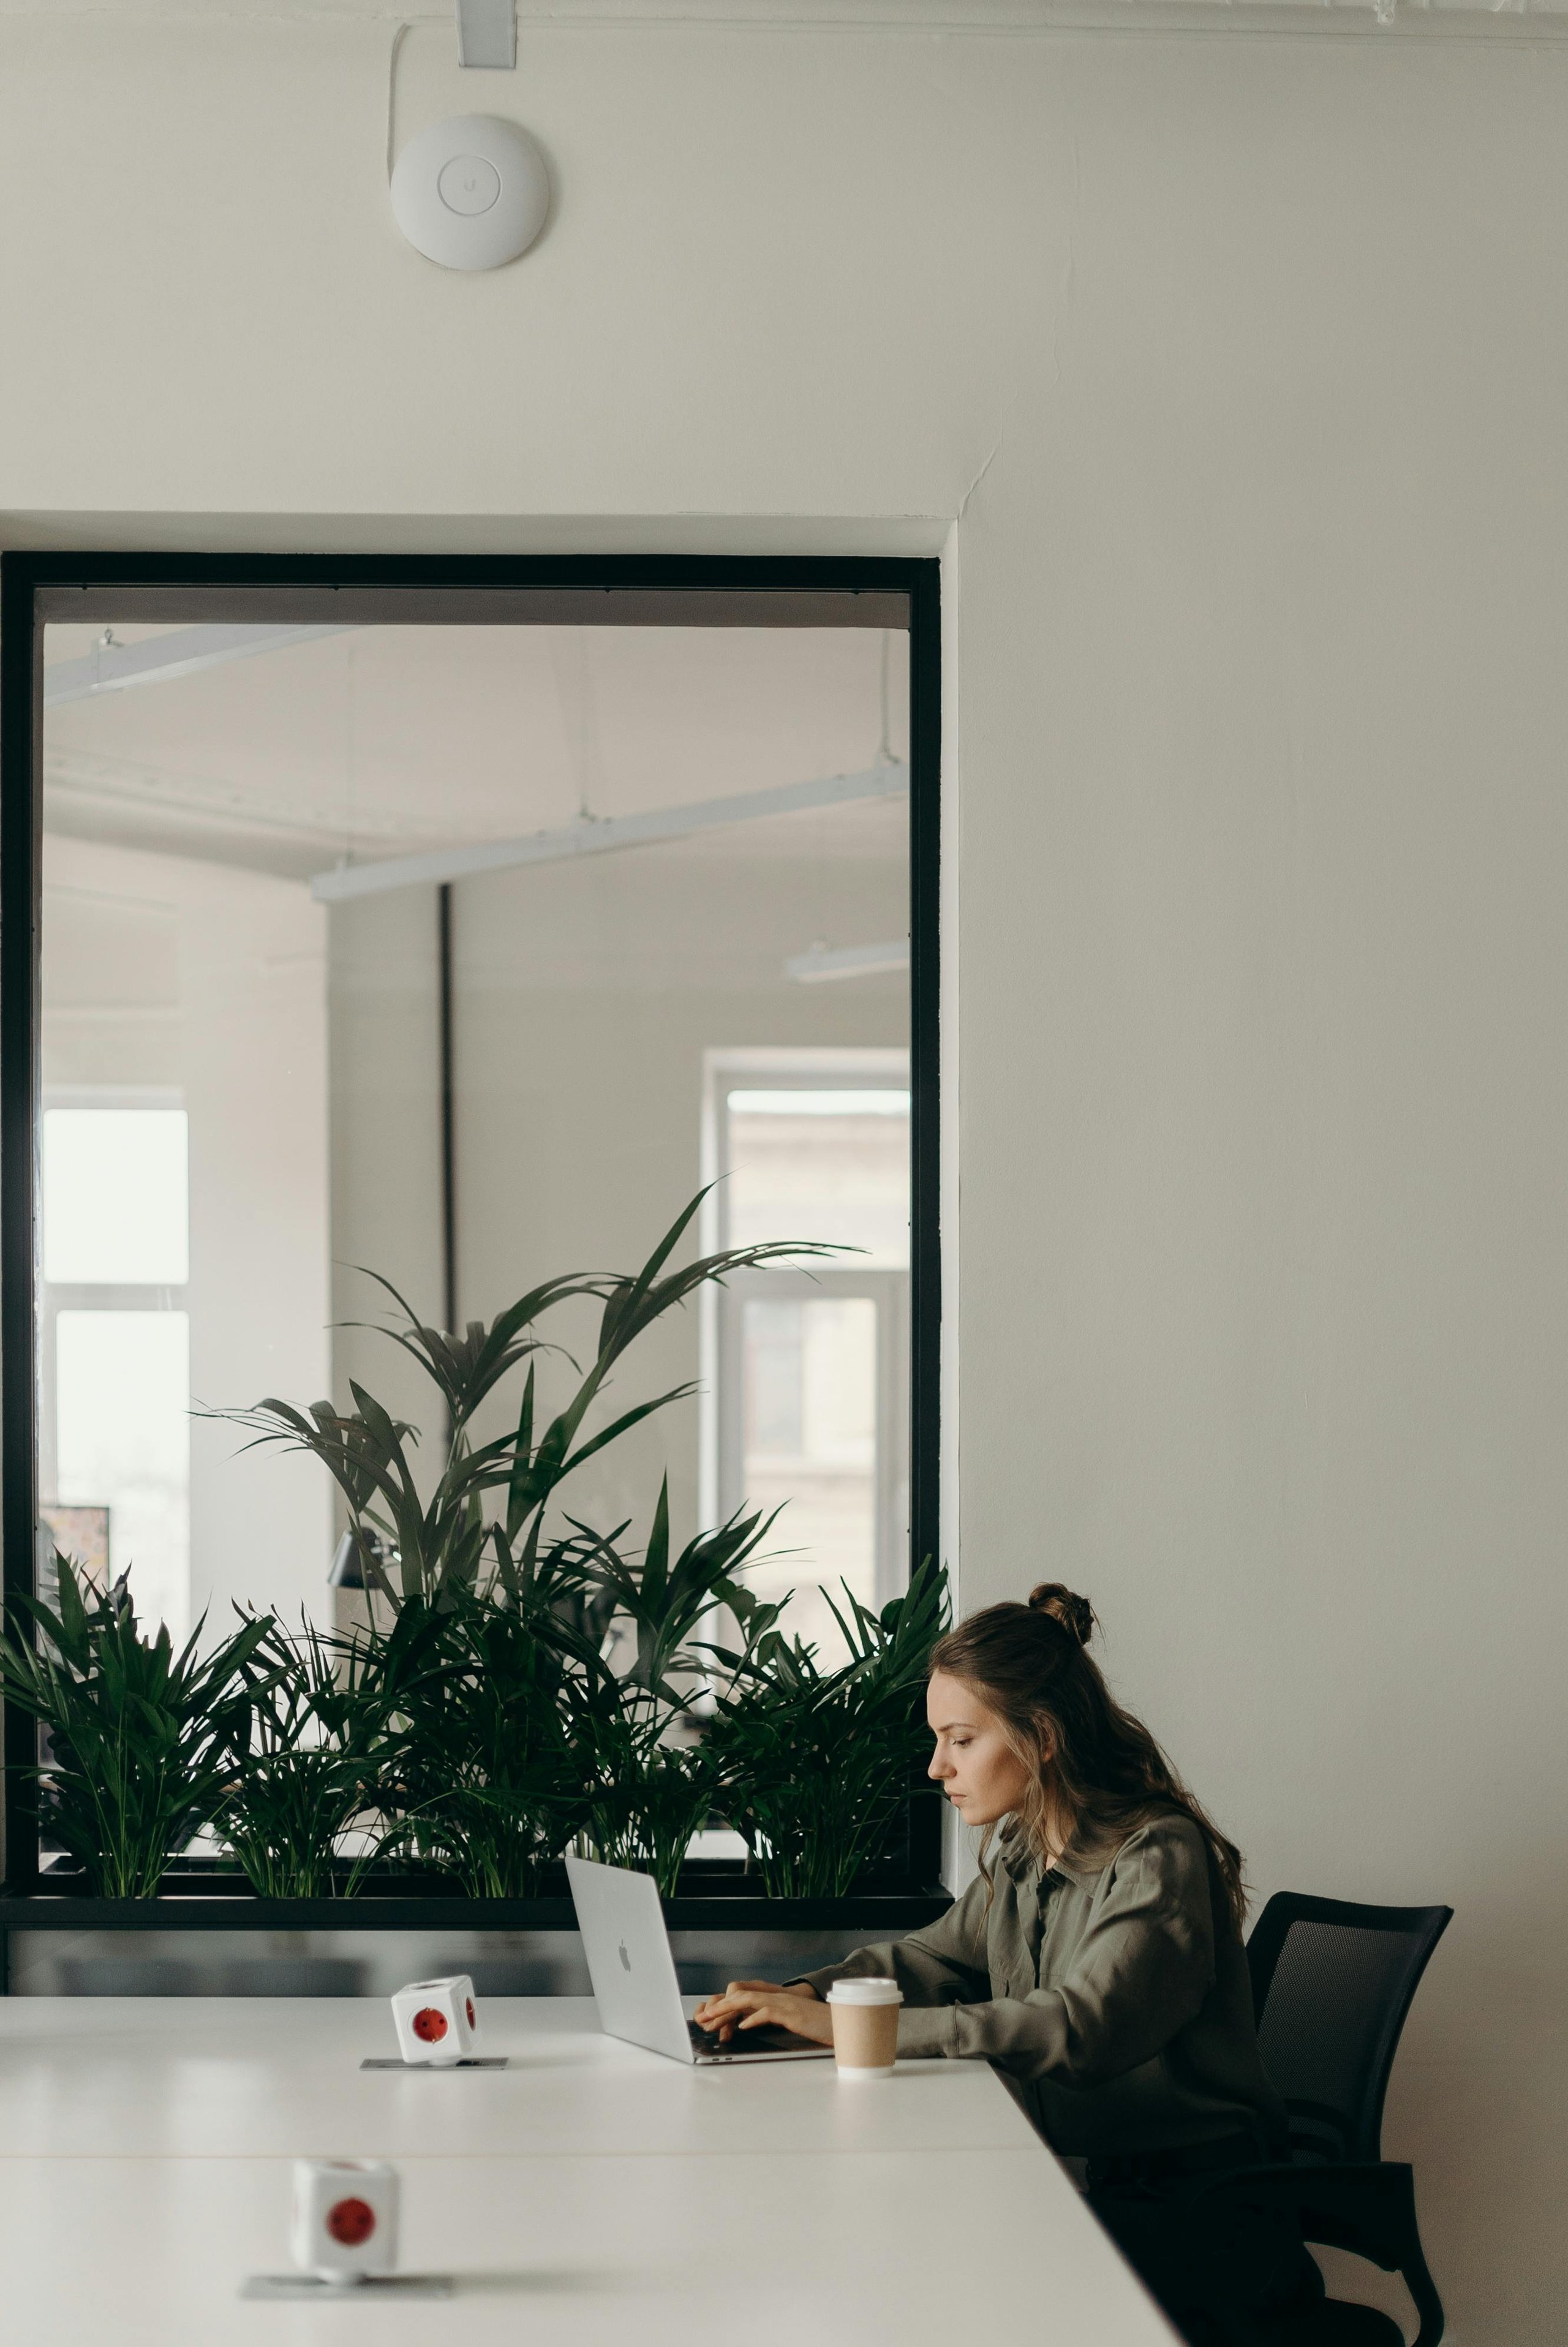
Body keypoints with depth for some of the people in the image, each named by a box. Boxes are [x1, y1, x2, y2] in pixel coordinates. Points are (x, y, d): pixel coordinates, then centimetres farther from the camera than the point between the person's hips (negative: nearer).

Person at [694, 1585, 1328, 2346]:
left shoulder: (1159, 1858, -18)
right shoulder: (1015, 1850, 9)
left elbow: (1080, 2027, -30)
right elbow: (935, 1956, 19)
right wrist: (806, 1995, -4)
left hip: (1188, 2217, -7)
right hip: (1071, 2181, 7)